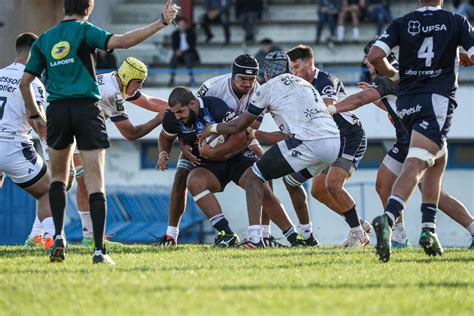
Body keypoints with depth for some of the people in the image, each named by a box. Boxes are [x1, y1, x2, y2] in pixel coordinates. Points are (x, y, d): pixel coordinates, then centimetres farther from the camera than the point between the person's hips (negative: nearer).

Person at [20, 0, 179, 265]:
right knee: (96, 182, -3)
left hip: (57, 111, 3)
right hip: (86, 107, -3)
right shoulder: (84, 30, 1)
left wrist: (36, 116, 24)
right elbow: (121, 42, -15)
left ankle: (59, 236, 5)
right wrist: (162, 23, -14)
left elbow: (25, 82, 12)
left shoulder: (43, 40, 13)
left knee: (58, 176, 21)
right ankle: (99, 250, -10)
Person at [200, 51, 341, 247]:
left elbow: (238, 126, 18)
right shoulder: (305, 84, 32)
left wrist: (212, 128, 35)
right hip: (335, 141, 7)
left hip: (308, 142, -7)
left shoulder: (269, 88, 12)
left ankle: (255, 237, -10)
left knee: (253, 177, 4)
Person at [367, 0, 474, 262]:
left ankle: (428, 229, 12)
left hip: (406, 102, 4)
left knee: (438, 160, 22)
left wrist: (394, 75, 14)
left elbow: (374, 56, -5)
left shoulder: (402, 24, 7)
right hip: (438, 100, -4)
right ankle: (387, 218, -39)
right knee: (415, 166, -15)